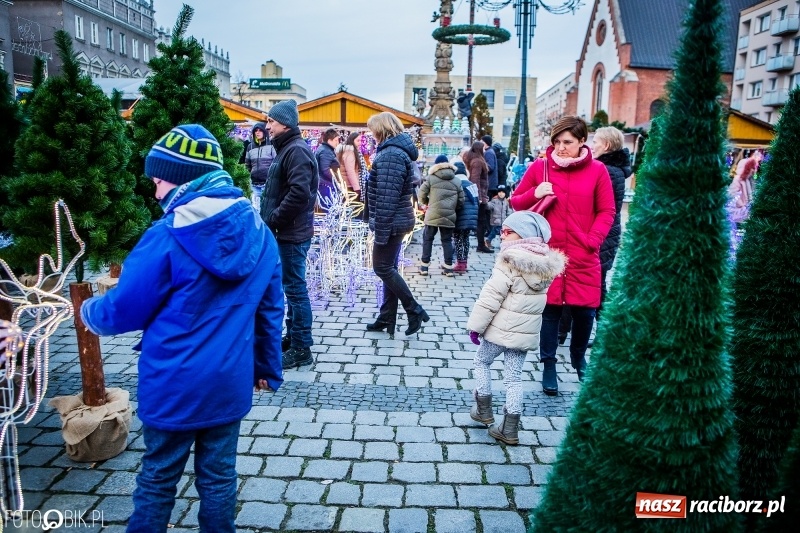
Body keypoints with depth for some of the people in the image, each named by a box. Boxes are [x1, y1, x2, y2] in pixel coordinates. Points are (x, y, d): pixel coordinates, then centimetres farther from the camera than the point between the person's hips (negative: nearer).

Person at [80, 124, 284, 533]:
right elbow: (270, 308, 5)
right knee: (219, 477, 17)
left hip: (175, 386, -4)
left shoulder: (168, 236, -18)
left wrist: (88, 312, 14)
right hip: (230, 384, 4)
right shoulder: (259, 232, -2)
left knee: (157, 479, 15)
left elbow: (124, 310, -8)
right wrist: (267, 366, 15)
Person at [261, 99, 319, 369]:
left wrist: (273, 219, -18)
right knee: (291, 287, 17)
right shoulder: (286, 149, 18)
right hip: (286, 232, 10)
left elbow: (299, 193, -27)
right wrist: (270, 218, 11)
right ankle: (292, 337, 29)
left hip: (292, 234, -10)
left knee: (295, 289, -4)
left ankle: (301, 348, 4)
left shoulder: (297, 151, -15)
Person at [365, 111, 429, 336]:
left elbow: (387, 197, -24)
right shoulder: (398, 151, 15)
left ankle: (415, 311, 4)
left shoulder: (390, 155, -18)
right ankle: (386, 318, 21)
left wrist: (381, 228, -22)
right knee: (389, 268, 13)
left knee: (383, 268, -2)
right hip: (398, 220, 10)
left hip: (390, 222, -10)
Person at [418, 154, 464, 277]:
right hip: (449, 216, 2)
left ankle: (424, 266, 9)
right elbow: (461, 201, 9)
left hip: (433, 215, -2)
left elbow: (421, 196, -2)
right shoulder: (457, 181, 9)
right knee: (447, 240, 11)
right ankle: (448, 267, 9)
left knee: (427, 239, 9)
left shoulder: (431, 178, 0)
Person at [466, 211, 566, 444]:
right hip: (527, 332, 6)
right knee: (513, 377, 11)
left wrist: (476, 324, -11)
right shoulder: (547, 264, 3)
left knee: (481, 362, 18)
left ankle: (484, 410, 26)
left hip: (500, 329, -5)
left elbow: (492, 296, -18)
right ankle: (510, 429, 13)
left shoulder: (509, 261, -18)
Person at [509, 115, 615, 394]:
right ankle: (548, 366, 18)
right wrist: (534, 194, -12)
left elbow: (606, 211, 4)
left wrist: (593, 239, -11)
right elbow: (515, 202, 8)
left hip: (583, 256, 1)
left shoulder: (597, 170, 1)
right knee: (550, 309, 4)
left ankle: (578, 357, 34)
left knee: (585, 310, 7)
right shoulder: (539, 166, 2)